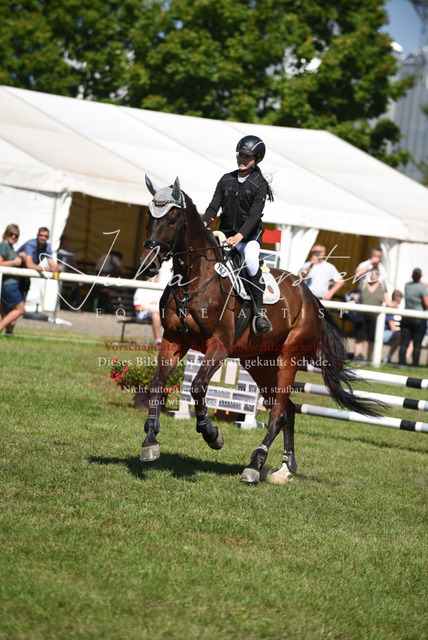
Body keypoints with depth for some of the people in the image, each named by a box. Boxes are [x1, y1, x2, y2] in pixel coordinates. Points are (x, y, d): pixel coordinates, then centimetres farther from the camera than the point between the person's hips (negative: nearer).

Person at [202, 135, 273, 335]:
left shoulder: (260, 184, -5)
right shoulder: (226, 180, 9)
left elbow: (254, 215, -14)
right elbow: (214, 206, 3)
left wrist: (239, 236, -28)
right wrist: (203, 224, -17)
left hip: (250, 236, -5)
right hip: (226, 235, 5)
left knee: (250, 259, -34)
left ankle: (259, 312, -29)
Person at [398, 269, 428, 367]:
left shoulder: (407, 285, 6)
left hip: (406, 318, 5)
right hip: (419, 319, -4)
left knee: (404, 343, 3)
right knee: (417, 344, -1)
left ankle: (401, 363, -1)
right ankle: (415, 365, -3)